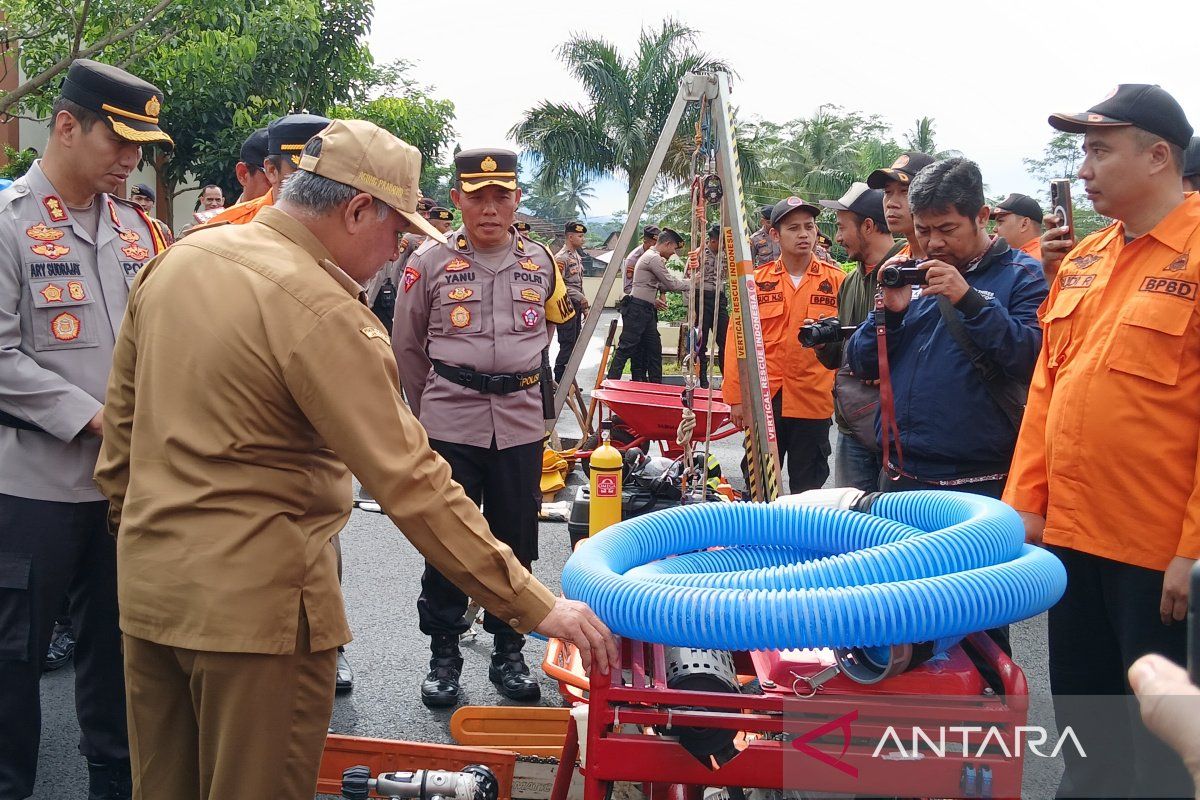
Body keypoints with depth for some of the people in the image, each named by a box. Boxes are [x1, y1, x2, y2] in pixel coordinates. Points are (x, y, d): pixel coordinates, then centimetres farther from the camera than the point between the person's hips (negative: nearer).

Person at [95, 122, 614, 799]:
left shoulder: (177, 260, 4)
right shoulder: (324, 314, -21)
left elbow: (122, 413, 14)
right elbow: (413, 486, -24)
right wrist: (535, 606, -19)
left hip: (147, 582, 8)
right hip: (252, 603, -8)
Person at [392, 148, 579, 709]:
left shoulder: (540, 263, 6)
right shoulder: (430, 262, -2)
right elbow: (408, 348, 8)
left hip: (520, 426, 3)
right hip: (449, 425, -2)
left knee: (516, 543, 9)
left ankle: (509, 653, 23)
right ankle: (443, 655, 17)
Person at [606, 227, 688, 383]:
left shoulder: (652, 257, 20)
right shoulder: (654, 258, -13)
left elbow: (663, 285, 21)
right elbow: (671, 284, -12)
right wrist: (690, 283, 1)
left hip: (647, 311, 10)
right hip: (637, 310, -10)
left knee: (654, 349, 11)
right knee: (626, 348, -9)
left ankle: (656, 386, 16)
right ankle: (611, 383, -8)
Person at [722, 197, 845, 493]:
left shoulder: (836, 280, 0)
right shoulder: (756, 280, 2)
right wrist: (736, 397, -1)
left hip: (814, 401, -1)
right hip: (763, 399, 1)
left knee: (807, 490, 10)